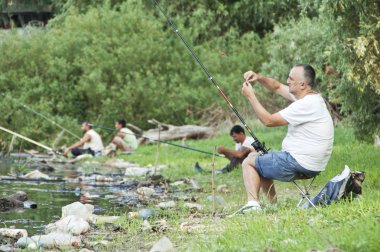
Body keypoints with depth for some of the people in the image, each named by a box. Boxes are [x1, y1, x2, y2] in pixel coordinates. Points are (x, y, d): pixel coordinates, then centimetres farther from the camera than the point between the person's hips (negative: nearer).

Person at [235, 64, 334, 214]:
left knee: (249, 162, 1)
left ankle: (253, 204, -14)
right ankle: (273, 205, 18)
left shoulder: (306, 104, -22)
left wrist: (250, 96, -13)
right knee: (258, 158, 25)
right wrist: (258, 78, 3)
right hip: (310, 166, 10)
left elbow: (268, 121, -20)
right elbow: (277, 87, 20)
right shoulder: (309, 97, 8)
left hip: (301, 165, -10)